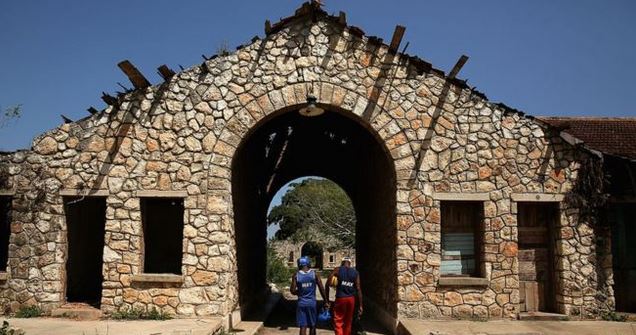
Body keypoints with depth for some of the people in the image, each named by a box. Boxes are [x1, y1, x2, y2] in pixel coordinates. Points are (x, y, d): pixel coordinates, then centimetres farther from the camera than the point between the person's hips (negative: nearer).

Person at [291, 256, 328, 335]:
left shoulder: (296, 275, -4)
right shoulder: (315, 274, -4)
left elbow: (293, 291, -5)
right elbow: (321, 289, -5)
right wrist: (326, 301, 4)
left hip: (301, 304, 0)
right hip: (312, 303, 0)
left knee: (303, 327, 2)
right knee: (312, 326, 16)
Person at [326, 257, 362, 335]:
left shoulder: (337, 270, -2)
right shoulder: (355, 272, 4)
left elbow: (328, 283, -10)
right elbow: (358, 289, 0)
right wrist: (360, 305, 2)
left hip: (340, 298, -3)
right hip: (351, 299, 3)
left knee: (338, 322, 2)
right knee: (348, 322, 17)